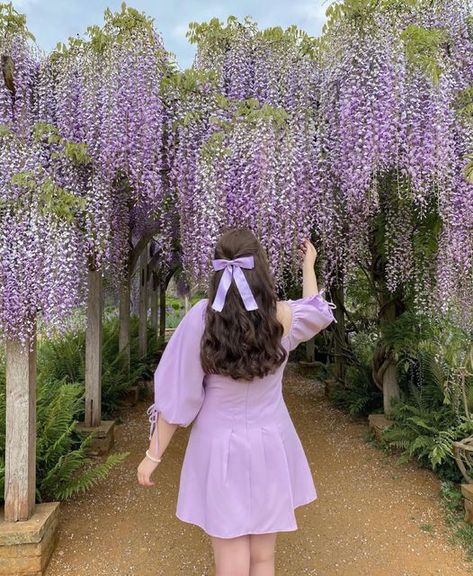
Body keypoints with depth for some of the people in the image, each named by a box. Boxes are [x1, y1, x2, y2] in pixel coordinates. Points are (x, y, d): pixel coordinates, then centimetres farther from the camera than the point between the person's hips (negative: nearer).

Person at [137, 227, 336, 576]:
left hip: (220, 448, -2)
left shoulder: (201, 318, -17)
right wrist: (309, 266, 29)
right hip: (270, 447, 2)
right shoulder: (283, 317, -11)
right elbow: (316, 312, 14)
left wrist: (154, 455, 0)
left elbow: (178, 394, -12)